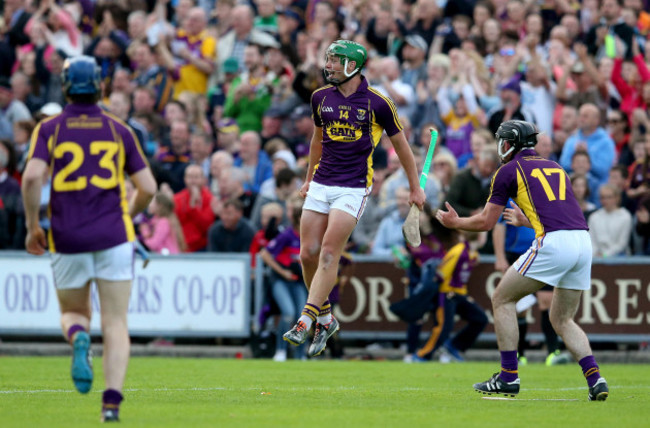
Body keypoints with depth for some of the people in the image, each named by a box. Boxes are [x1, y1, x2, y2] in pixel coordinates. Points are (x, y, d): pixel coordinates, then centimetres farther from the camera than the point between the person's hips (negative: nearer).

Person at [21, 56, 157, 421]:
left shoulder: (49, 129, 2)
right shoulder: (118, 130, 6)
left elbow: (32, 176, -13)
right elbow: (148, 188, 4)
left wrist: (33, 226, -1)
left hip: (67, 240, 0)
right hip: (113, 237, 0)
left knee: (73, 313, 20)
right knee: (115, 323, 2)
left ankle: (79, 338, -17)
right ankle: (112, 401, -14)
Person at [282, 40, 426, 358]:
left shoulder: (376, 103, -7)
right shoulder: (320, 98, 6)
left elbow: (400, 144, 4)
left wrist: (415, 188, 10)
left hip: (353, 188, -5)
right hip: (321, 184, 5)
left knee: (328, 253, -14)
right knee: (308, 253, -1)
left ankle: (306, 320, -16)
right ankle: (326, 319, 16)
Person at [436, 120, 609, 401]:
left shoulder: (509, 170, 9)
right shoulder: (555, 167, 27)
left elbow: (486, 222, 10)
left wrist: (455, 222, 29)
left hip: (553, 242, -6)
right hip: (583, 240, 6)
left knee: (502, 300, 10)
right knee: (561, 319, 19)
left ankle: (508, 377, 6)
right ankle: (595, 380, 1)